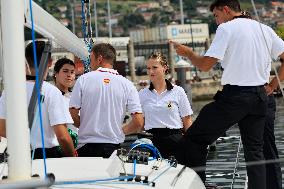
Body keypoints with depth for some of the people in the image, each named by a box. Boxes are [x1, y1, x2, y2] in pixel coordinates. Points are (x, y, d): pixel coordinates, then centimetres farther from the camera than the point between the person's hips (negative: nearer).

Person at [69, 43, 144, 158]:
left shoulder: (83, 80, 0)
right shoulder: (127, 84, 2)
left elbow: (73, 113, -4)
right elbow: (138, 122, -4)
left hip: (87, 145, -1)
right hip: (114, 146, 1)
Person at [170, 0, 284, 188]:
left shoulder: (226, 28, -5)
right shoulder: (265, 30, 12)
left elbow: (205, 65, -11)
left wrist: (188, 53, 7)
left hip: (234, 96, -6)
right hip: (259, 97, 6)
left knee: (194, 139, 3)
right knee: (255, 150, 11)